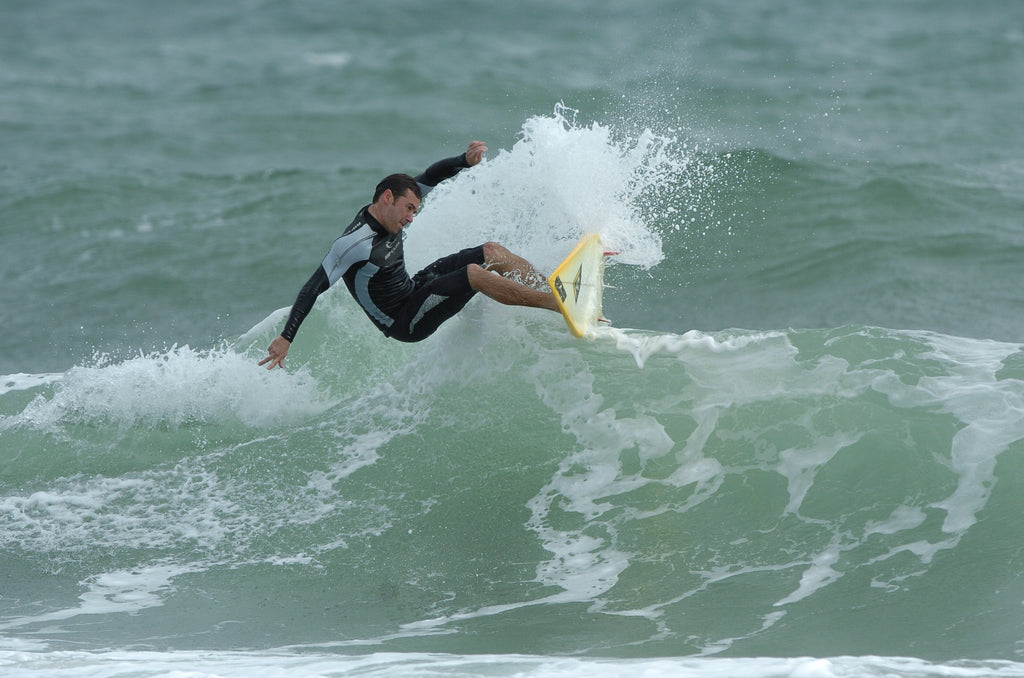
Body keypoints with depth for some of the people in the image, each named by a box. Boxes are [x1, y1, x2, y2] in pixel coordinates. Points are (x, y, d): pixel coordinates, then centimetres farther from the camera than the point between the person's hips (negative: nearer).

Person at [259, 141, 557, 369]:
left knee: (491, 252, 3)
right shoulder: (354, 244, -28)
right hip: (404, 322, -9)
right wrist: (285, 338, -32)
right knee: (474, 273, -23)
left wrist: (465, 161, -15)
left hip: (413, 289, 9)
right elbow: (312, 289, -28)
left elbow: (432, 177, 4)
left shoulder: (387, 213, -4)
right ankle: (555, 302, -20)